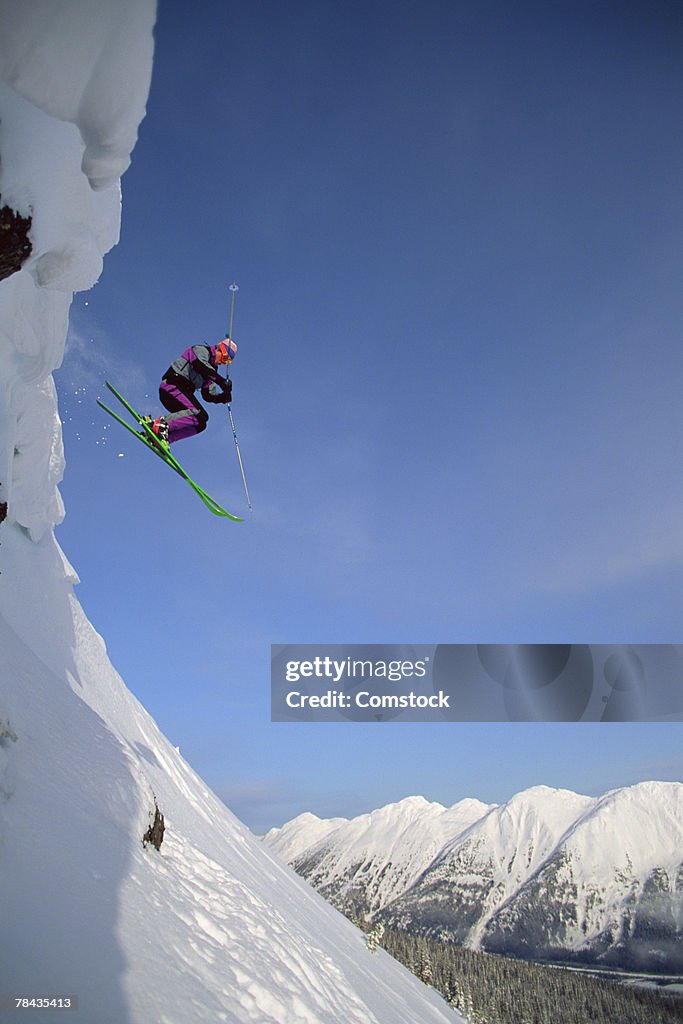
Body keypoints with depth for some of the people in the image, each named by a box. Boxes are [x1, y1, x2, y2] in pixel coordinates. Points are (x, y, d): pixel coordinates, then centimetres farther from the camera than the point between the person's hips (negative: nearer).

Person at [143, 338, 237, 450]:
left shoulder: (211, 369, 24)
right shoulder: (201, 350, 1)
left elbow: (208, 395, 16)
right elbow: (200, 365, -22)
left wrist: (225, 396, -2)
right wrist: (221, 380, -27)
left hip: (182, 392, 9)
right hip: (172, 386, -9)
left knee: (200, 425, -1)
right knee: (200, 415, -24)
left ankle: (165, 437, -7)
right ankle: (163, 423, -26)